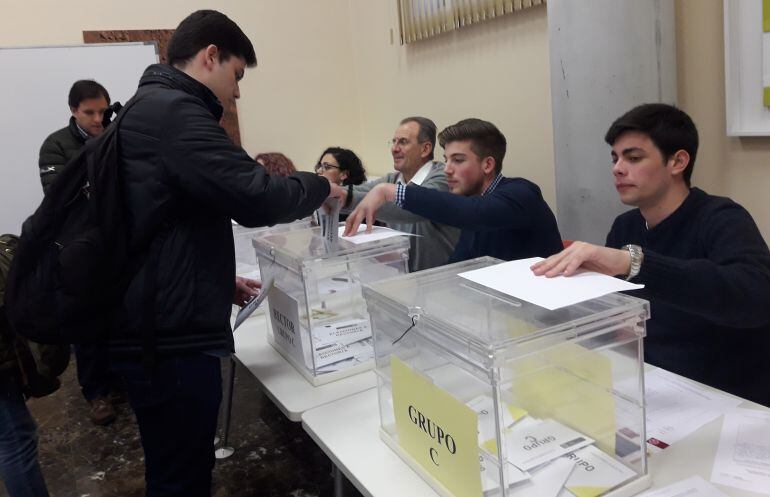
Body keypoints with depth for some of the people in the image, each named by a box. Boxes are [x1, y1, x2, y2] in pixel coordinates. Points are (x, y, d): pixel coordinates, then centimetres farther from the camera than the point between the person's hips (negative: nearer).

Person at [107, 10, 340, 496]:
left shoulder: (149, 109, 19)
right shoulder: (173, 112, -16)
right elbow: (256, 197, -24)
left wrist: (219, 281, 17)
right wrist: (318, 187, -4)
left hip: (157, 327, 10)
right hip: (170, 336, -10)